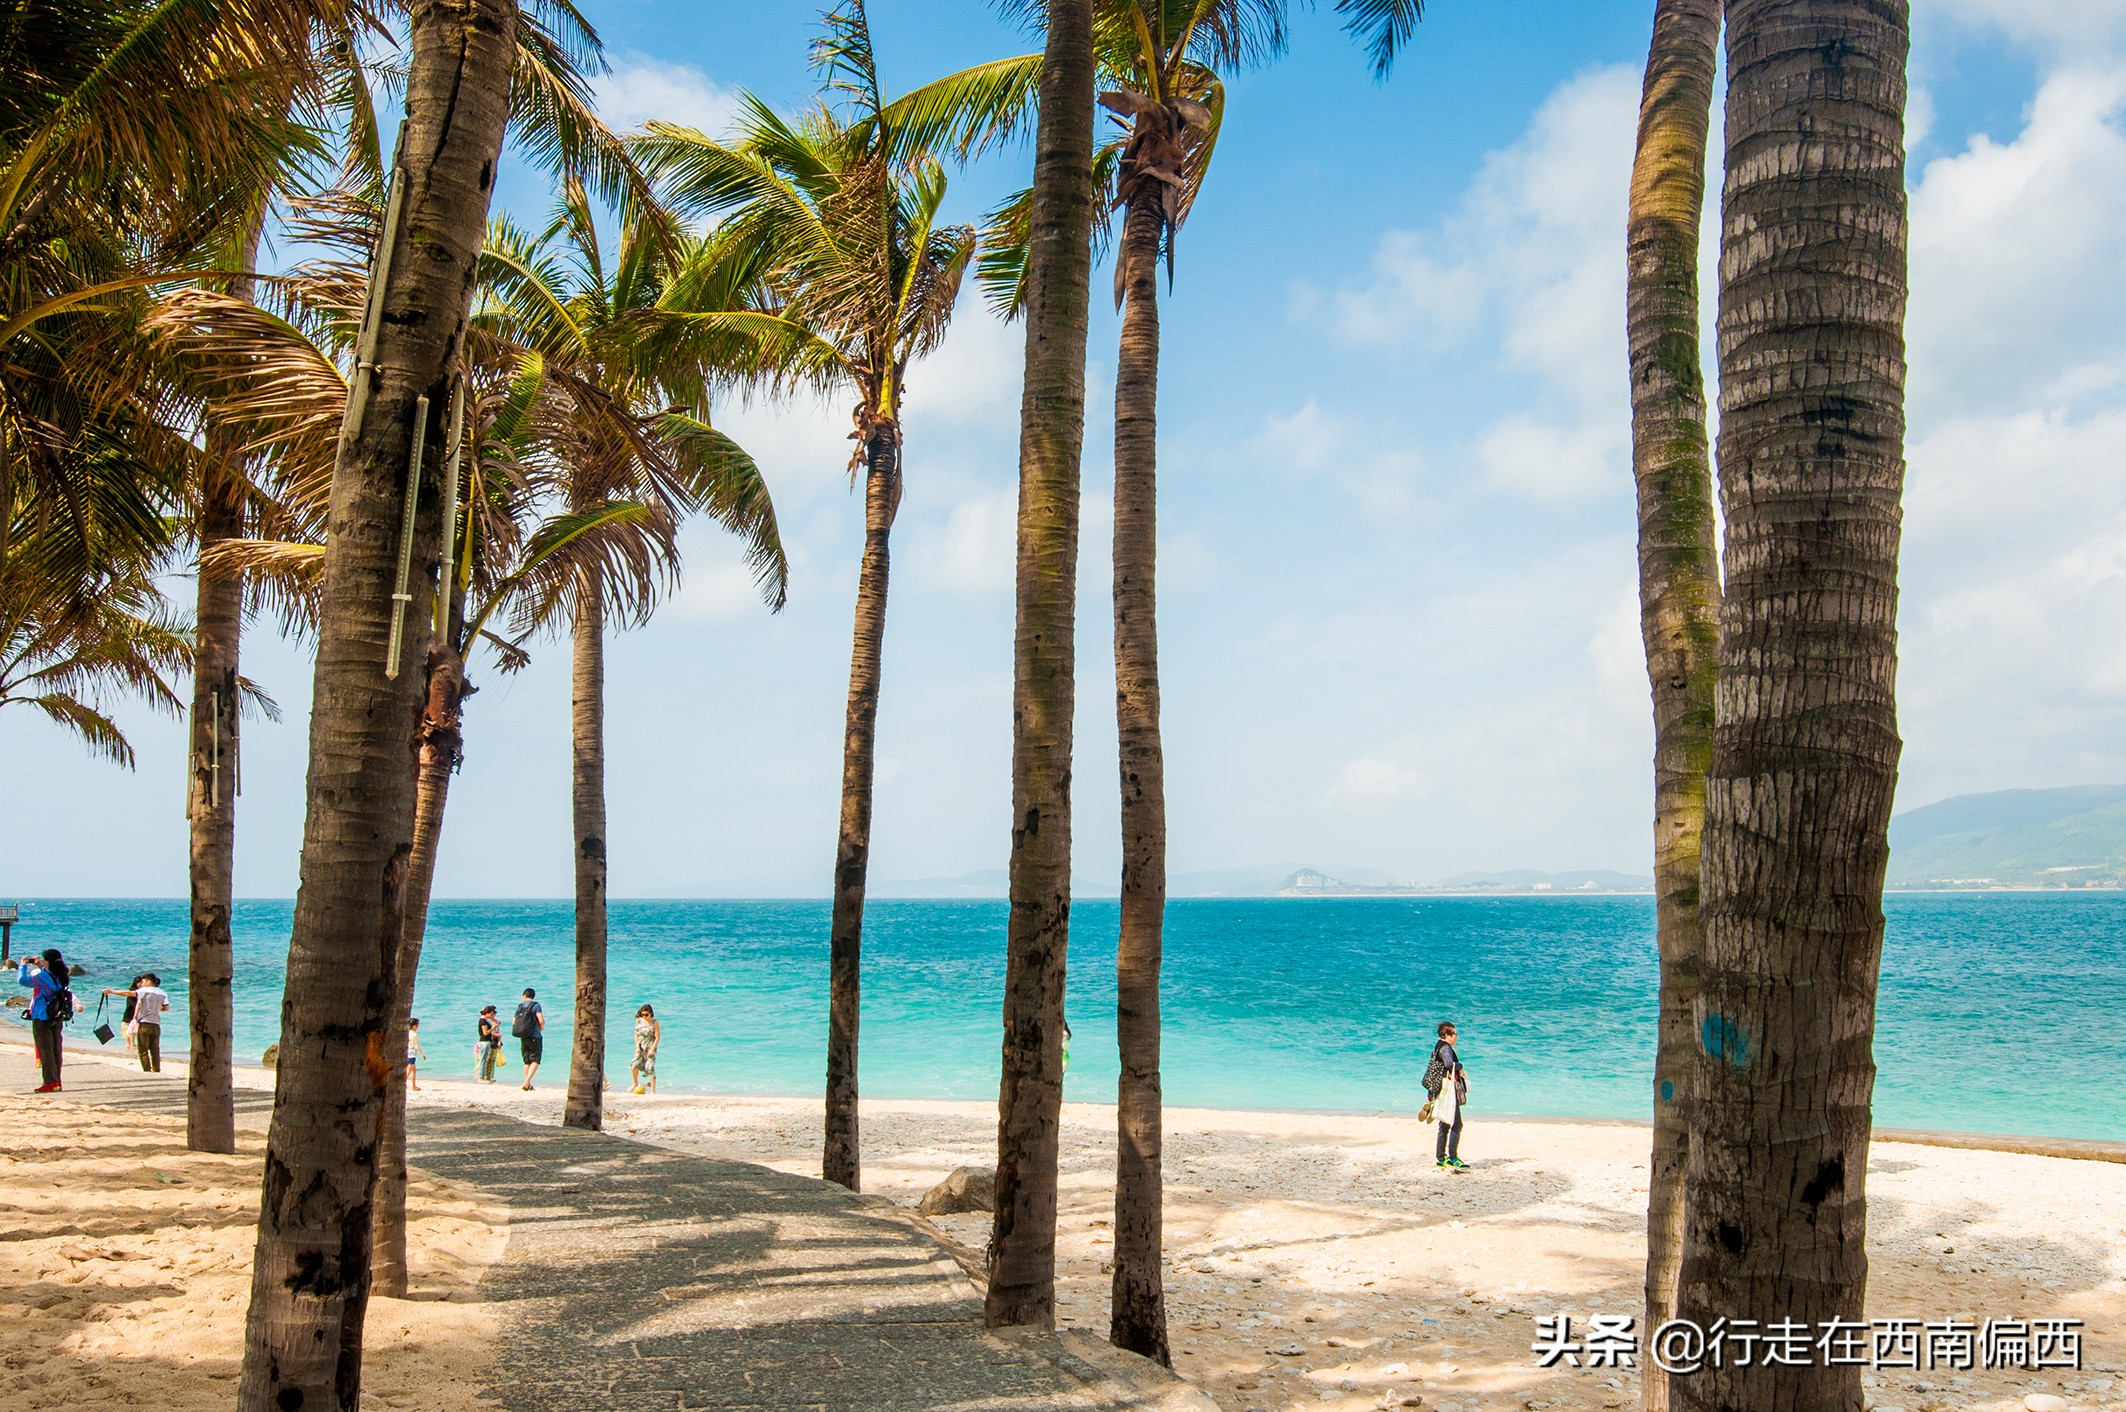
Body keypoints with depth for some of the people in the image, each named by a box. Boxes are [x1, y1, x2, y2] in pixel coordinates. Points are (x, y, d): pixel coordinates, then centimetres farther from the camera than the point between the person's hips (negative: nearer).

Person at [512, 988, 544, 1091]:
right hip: (535, 1037, -5)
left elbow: (513, 1023, 9)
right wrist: (541, 1028, 6)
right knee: (535, 1061, -3)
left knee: (527, 1062, 13)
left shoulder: (519, 1006, 9)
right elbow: (541, 1021, -14)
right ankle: (527, 1082, -18)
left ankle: (527, 1084, 11)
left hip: (523, 1038, 5)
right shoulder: (535, 1005, -5)